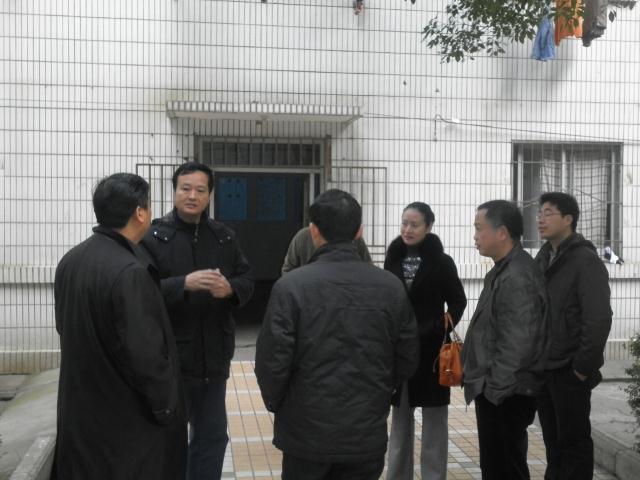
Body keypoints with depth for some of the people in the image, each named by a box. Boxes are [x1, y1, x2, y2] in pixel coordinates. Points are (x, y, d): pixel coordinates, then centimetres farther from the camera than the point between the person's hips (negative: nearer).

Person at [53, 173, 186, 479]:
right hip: (128, 419, -8)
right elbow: (144, 353, -25)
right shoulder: (129, 272, -26)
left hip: (81, 410, 8)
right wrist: (166, 405, -11)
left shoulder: (70, 261, 1)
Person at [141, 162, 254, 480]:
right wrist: (184, 284, -30)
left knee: (213, 435, 17)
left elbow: (247, 281, 5)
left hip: (213, 356, 5)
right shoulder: (153, 236, -8)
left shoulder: (224, 236, 7)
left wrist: (230, 288, -16)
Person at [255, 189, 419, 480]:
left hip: (307, 432, -2)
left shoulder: (291, 286, -15)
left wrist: (276, 404, 6)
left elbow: (272, 359, -13)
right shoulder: (391, 287, -5)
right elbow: (407, 360, 2)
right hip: (368, 434, 2)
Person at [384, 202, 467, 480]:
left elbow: (458, 302, -1)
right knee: (400, 416, 14)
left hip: (430, 348, -4)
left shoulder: (441, 261, -7)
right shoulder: (393, 258, 4)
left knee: (434, 417, 6)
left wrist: (441, 330, -11)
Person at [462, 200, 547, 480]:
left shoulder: (517, 278, -21)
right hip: (496, 392, 10)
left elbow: (516, 346, -25)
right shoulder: (504, 270, 12)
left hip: (505, 396, -10)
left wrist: (494, 389, -19)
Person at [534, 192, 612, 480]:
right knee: (552, 438, 16)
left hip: (569, 370, -7)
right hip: (542, 367, 7)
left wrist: (584, 366, -17)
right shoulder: (542, 258, 11)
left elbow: (599, 319, -18)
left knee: (573, 440, 3)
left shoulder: (586, 261, -13)